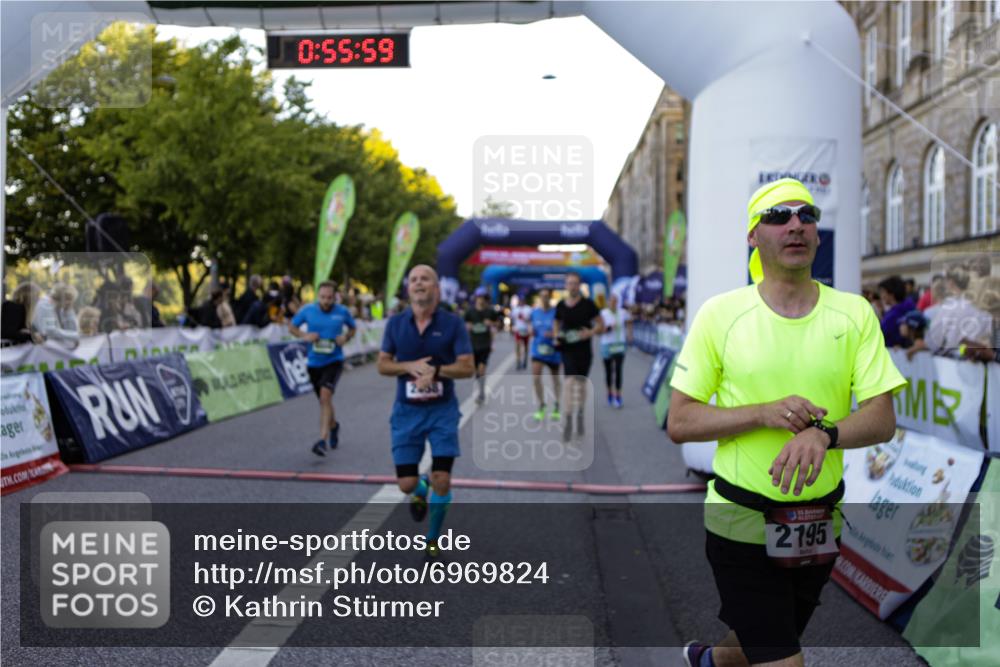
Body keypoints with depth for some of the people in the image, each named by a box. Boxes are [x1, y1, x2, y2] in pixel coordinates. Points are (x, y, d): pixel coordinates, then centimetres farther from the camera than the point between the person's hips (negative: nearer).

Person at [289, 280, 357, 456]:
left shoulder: (342, 312, -4)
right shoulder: (307, 310, -3)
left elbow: (353, 328, 13)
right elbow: (292, 327, 8)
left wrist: (345, 337, -8)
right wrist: (304, 335, -11)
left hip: (334, 361, -3)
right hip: (314, 362, 3)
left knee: (325, 395, -23)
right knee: (324, 400, 17)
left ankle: (323, 440, -25)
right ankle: (333, 426, 48)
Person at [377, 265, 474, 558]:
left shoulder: (452, 323, -7)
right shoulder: (396, 323, -1)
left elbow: (468, 367, -9)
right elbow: (382, 365, 3)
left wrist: (435, 370, -25)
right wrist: (410, 366, -15)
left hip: (443, 410, -1)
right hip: (407, 411, 2)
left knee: (441, 480, -6)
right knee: (406, 483, 0)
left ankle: (433, 537, 21)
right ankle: (420, 491, 41)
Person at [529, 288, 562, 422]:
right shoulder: (534, 313, 5)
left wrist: (553, 334, -24)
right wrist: (531, 331, -3)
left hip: (553, 350, -3)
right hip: (538, 349, 3)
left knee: (556, 379, 12)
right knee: (536, 377, -11)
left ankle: (556, 408, 30)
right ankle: (541, 407, 5)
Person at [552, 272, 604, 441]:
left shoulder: (588, 304, -3)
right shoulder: (560, 306, 3)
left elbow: (601, 326, 1)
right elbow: (556, 324, 17)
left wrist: (590, 332, -18)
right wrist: (556, 336, -3)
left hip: (584, 350, 0)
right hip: (568, 350, 0)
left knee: (581, 383, 12)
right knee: (570, 381, -15)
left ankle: (580, 415, 34)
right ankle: (568, 419, -16)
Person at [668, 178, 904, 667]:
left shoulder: (855, 313, -1)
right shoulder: (720, 313, -8)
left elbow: (883, 419, -5)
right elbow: (678, 423, -8)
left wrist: (823, 433, -25)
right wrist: (764, 413, -22)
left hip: (820, 526, 3)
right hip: (741, 521, -3)